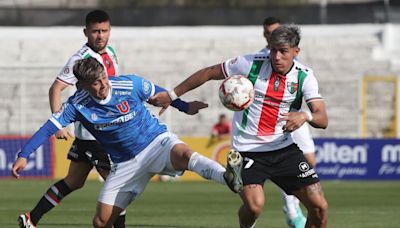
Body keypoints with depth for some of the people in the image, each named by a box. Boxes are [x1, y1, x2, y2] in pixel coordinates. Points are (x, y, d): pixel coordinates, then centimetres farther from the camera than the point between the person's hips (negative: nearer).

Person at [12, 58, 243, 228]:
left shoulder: (130, 85, -13)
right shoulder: (78, 105, -11)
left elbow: (158, 93, 4)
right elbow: (49, 128, -9)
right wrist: (23, 156, -17)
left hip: (157, 141, -3)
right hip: (125, 163, 3)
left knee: (184, 154, -39)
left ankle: (228, 177, -65)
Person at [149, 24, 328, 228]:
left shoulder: (304, 76, -5)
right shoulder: (251, 64, -10)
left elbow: (322, 119, -14)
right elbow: (208, 73, 2)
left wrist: (305, 116, -37)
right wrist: (172, 95, 4)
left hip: (284, 149, 3)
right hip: (247, 149, -3)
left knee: (319, 206, -5)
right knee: (254, 205, -24)